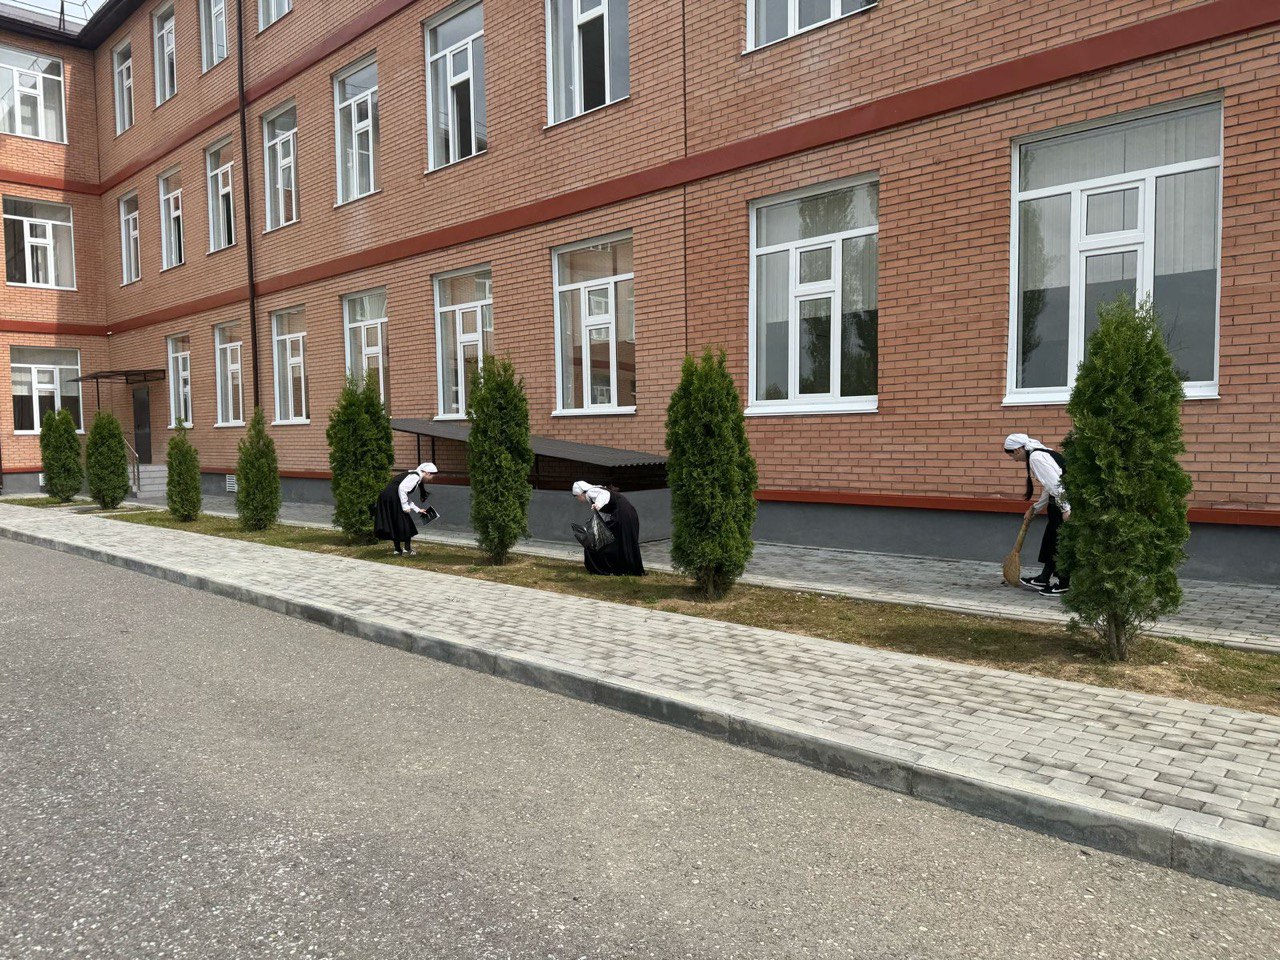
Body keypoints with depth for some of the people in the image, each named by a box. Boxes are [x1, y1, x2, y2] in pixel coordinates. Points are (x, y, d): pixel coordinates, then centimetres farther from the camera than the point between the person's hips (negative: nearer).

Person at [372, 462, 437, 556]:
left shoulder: (412, 475, 23)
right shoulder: (416, 476, -7)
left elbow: (405, 497, 27)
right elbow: (402, 488, -20)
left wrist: (418, 510, 28)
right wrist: (405, 506, -16)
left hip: (385, 496, 10)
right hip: (392, 497, -10)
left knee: (393, 524, 17)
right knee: (406, 524, 3)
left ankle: (397, 549, 25)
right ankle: (407, 549, 10)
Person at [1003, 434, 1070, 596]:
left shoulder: (1036, 457, -15)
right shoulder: (1041, 454, 17)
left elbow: (1055, 483, -22)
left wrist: (1065, 509, -23)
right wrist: (1036, 508, 29)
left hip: (1066, 502, -10)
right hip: (1062, 502, 10)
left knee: (1061, 542, -1)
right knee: (1051, 539, 16)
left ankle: (1063, 584, 9)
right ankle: (1044, 578, 24)